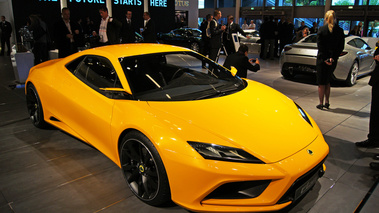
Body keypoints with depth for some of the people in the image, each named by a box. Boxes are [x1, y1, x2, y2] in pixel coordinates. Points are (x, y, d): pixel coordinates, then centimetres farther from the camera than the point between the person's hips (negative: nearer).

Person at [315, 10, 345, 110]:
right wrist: (332, 58, -6)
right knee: (327, 82, 18)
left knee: (321, 83, 5)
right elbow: (341, 46, -2)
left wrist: (325, 59, -10)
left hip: (322, 60, -3)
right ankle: (327, 102, 22)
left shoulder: (321, 30, -8)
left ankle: (321, 103, 8)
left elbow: (320, 46, -12)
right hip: (333, 60, 4)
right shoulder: (340, 31, 2)